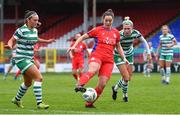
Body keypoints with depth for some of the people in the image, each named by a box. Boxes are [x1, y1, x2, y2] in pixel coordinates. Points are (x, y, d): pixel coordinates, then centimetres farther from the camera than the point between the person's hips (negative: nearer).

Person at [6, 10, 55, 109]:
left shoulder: (35, 30, 6)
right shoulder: (21, 30, -17)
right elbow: (11, 41, -10)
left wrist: (46, 41, 27)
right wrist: (10, 45, -31)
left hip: (29, 59, 9)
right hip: (21, 59, -9)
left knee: (28, 83, 21)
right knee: (39, 78, -20)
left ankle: (17, 99, 44)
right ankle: (39, 103, -18)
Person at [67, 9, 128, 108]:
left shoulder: (116, 33, 14)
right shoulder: (97, 30, 4)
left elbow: (118, 47, 28)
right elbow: (82, 37, 11)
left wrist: (124, 58, 19)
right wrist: (74, 46, -2)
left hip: (109, 60, 4)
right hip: (97, 55, -4)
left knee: (102, 84, -8)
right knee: (93, 70, -38)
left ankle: (89, 103, 6)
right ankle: (79, 85, -60)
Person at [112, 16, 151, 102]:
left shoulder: (135, 33, -19)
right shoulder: (119, 35, -31)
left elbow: (144, 41, -3)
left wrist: (148, 52, -5)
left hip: (129, 55, 5)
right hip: (119, 55, -5)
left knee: (129, 78, 9)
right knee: (126, 78, -14)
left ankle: (115, 88, 37)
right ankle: (125, 95, 14)